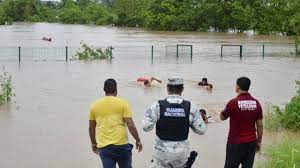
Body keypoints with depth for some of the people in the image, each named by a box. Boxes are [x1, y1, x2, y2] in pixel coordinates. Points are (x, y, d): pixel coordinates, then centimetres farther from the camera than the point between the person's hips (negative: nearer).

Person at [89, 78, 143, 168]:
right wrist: (138, 140, 3)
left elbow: (91, 128, 14)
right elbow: (130, 125, -8)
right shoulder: (122, 103, -3)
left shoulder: (94, 105, 6)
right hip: (121, 144, -1)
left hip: (103, 146, 2)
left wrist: (93, 143, 27)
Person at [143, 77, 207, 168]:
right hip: (182, 151, 2)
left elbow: (146, 127, -12)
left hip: (163, 150, -1)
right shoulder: (190, 107, -7)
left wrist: (147, 113, 6)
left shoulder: (158, 106, -11)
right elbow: (201, 129, -4)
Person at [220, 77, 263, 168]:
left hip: (235, 143, -4)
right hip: (251, 142, 4)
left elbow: (222, 117, 3)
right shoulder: (256, 103, -1)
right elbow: (260, 125, 4)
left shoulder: (233, 102, -14)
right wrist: (259, 141, 14)